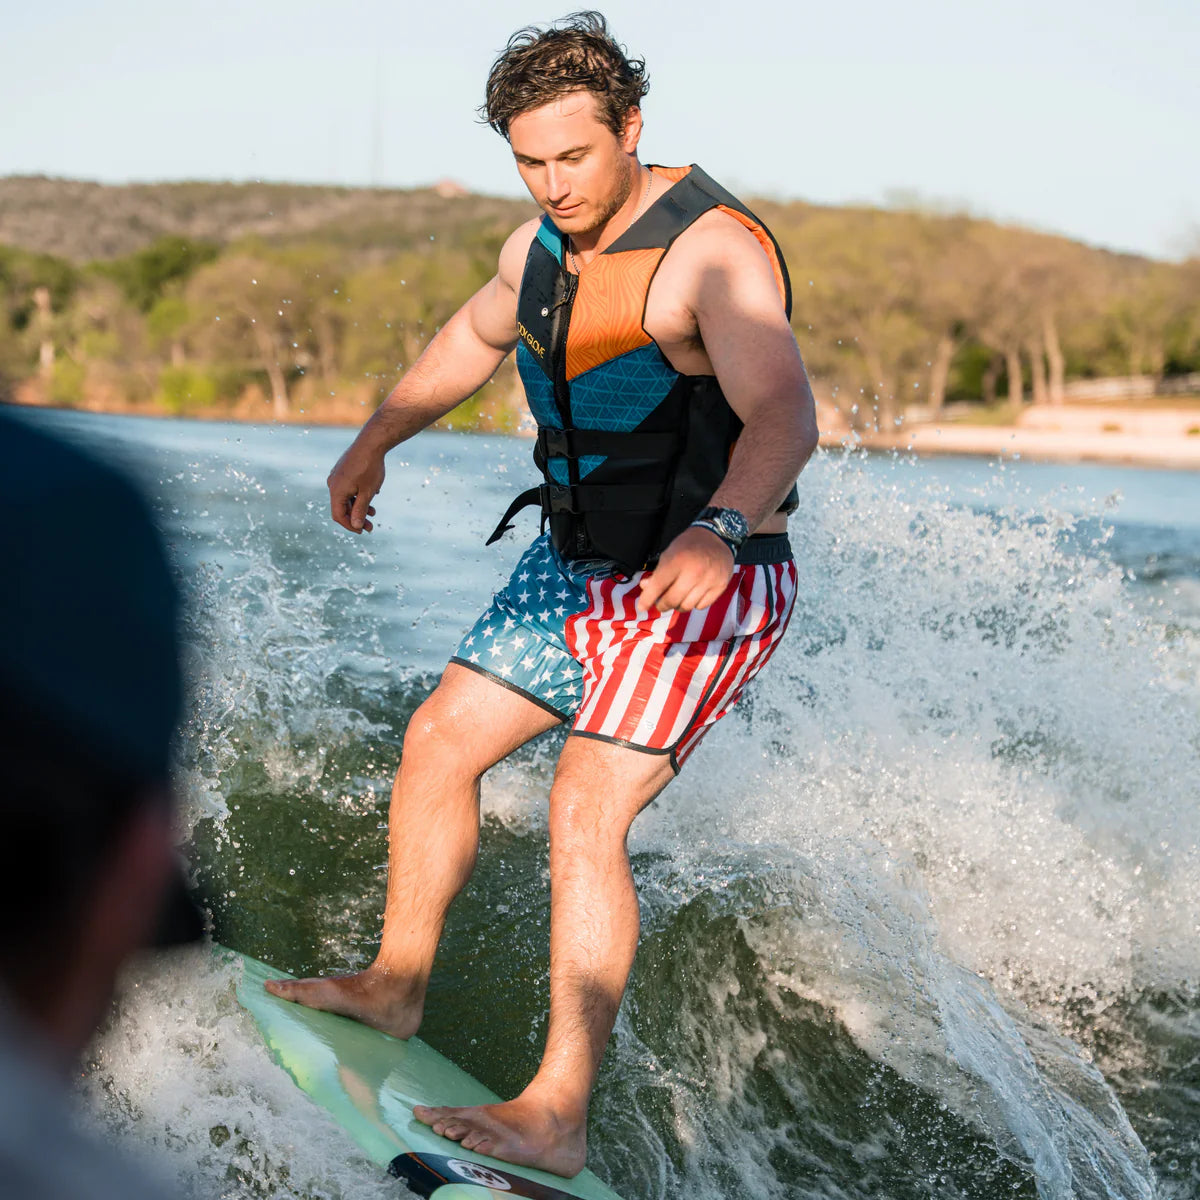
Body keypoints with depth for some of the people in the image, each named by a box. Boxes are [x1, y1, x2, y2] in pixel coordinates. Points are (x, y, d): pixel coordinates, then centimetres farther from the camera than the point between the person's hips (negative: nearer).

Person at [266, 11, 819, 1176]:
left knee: (585, 810, -20)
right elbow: (474, 336, 24)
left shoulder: (713, 249, -24)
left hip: (706, 587, -8)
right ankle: (395, 984, 30)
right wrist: (373, 441, 34)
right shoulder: (545, 247, 2)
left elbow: (783, 413, -38)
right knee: (438, 741, 12)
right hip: (578, 565, 9)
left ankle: (557, 1113, -17)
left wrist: (720, 527, -57)